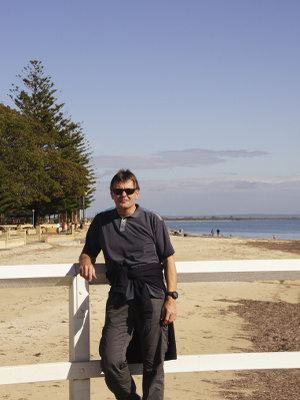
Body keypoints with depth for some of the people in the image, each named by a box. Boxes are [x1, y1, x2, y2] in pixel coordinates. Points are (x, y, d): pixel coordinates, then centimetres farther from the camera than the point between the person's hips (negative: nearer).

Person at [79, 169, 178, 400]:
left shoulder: (152, 221, 10)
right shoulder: (101, 222, 16)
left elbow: (168, 260, 9)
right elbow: (88, 251, 26)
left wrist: (171, 298, -1)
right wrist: (86, 262, 0)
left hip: (151, 296, -1)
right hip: (119, 298, 1)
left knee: (153, 365, -3)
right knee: (111, 360, -13)